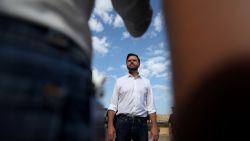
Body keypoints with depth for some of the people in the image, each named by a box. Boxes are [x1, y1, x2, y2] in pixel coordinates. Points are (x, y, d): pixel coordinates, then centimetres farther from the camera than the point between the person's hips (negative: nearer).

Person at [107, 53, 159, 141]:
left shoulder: (146, 82, 12)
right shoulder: (120, 81, 8)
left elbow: (151, 106, 7)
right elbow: (113, 105, 3)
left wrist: (154, 126, -3)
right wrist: (110, 125, -8)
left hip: (141, 122, 1)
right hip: (122, 121, -1)